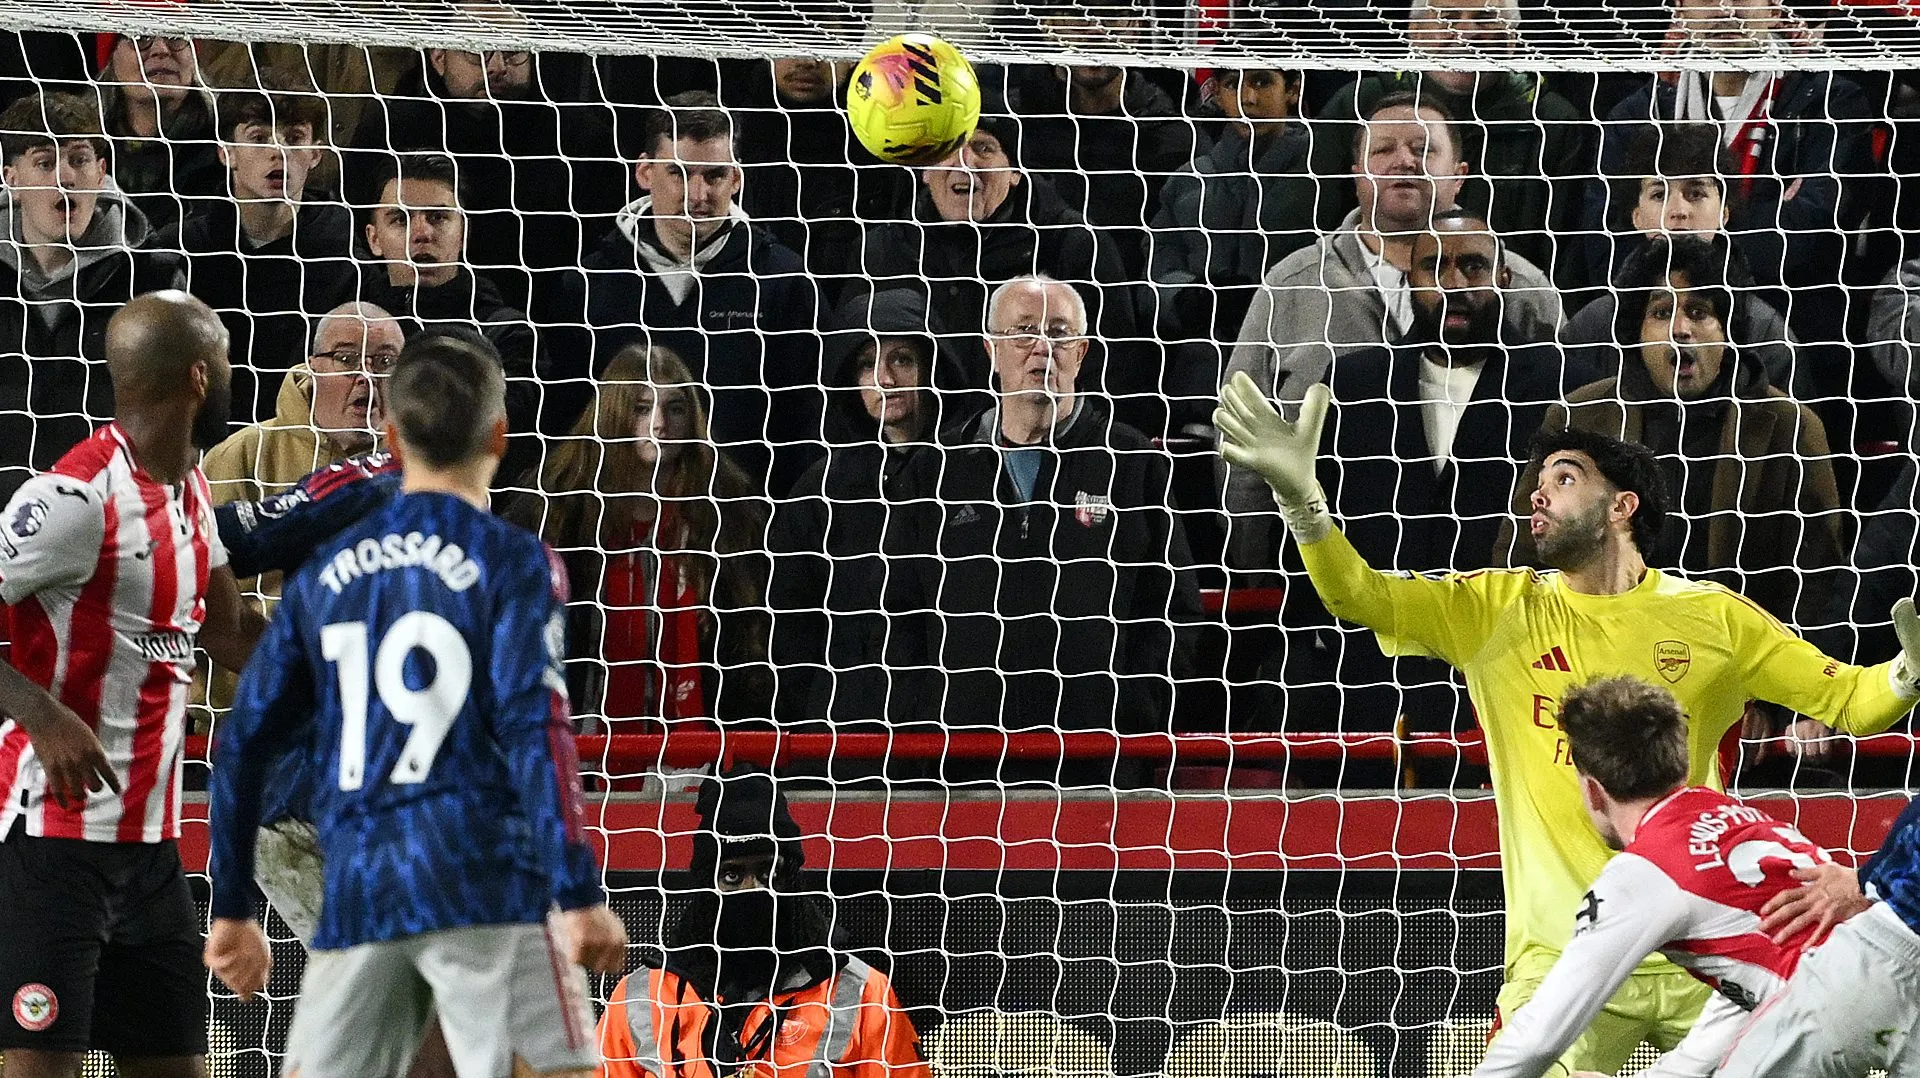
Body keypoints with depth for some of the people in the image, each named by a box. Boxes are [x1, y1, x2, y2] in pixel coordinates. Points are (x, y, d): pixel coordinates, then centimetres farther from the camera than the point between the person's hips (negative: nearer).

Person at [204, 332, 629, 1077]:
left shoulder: (326, 573, 14)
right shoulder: (511, 560, -1)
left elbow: (245, 742, 14)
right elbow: (535, 728, -12)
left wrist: (232, 910, 20)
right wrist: (580, 895, -15)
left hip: (357, 896, 5)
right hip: (484, 885, -5)